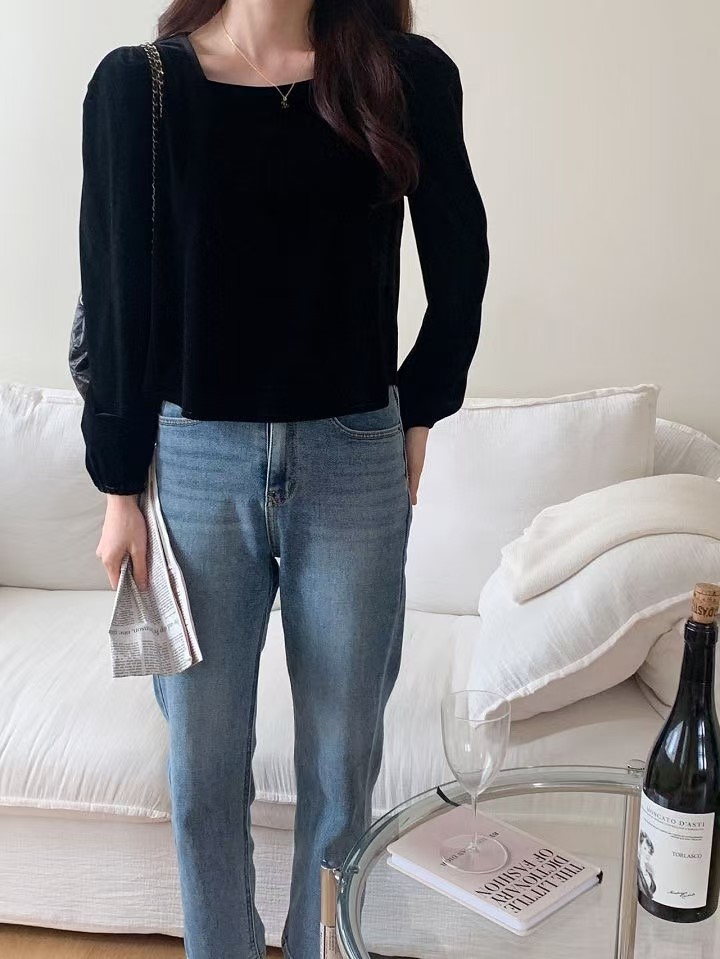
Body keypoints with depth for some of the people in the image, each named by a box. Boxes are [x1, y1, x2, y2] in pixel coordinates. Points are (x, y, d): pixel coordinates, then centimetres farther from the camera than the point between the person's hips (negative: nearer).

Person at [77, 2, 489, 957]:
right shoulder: (137, 84, -2)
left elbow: (459, 271, 9)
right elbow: (118, 301, -1)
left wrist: (417, 414, 10)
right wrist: (120, 490, 0)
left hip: (355, 468, 1)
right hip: (195, 463, 0)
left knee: (342, 760, 12)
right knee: (205, 767, 11)